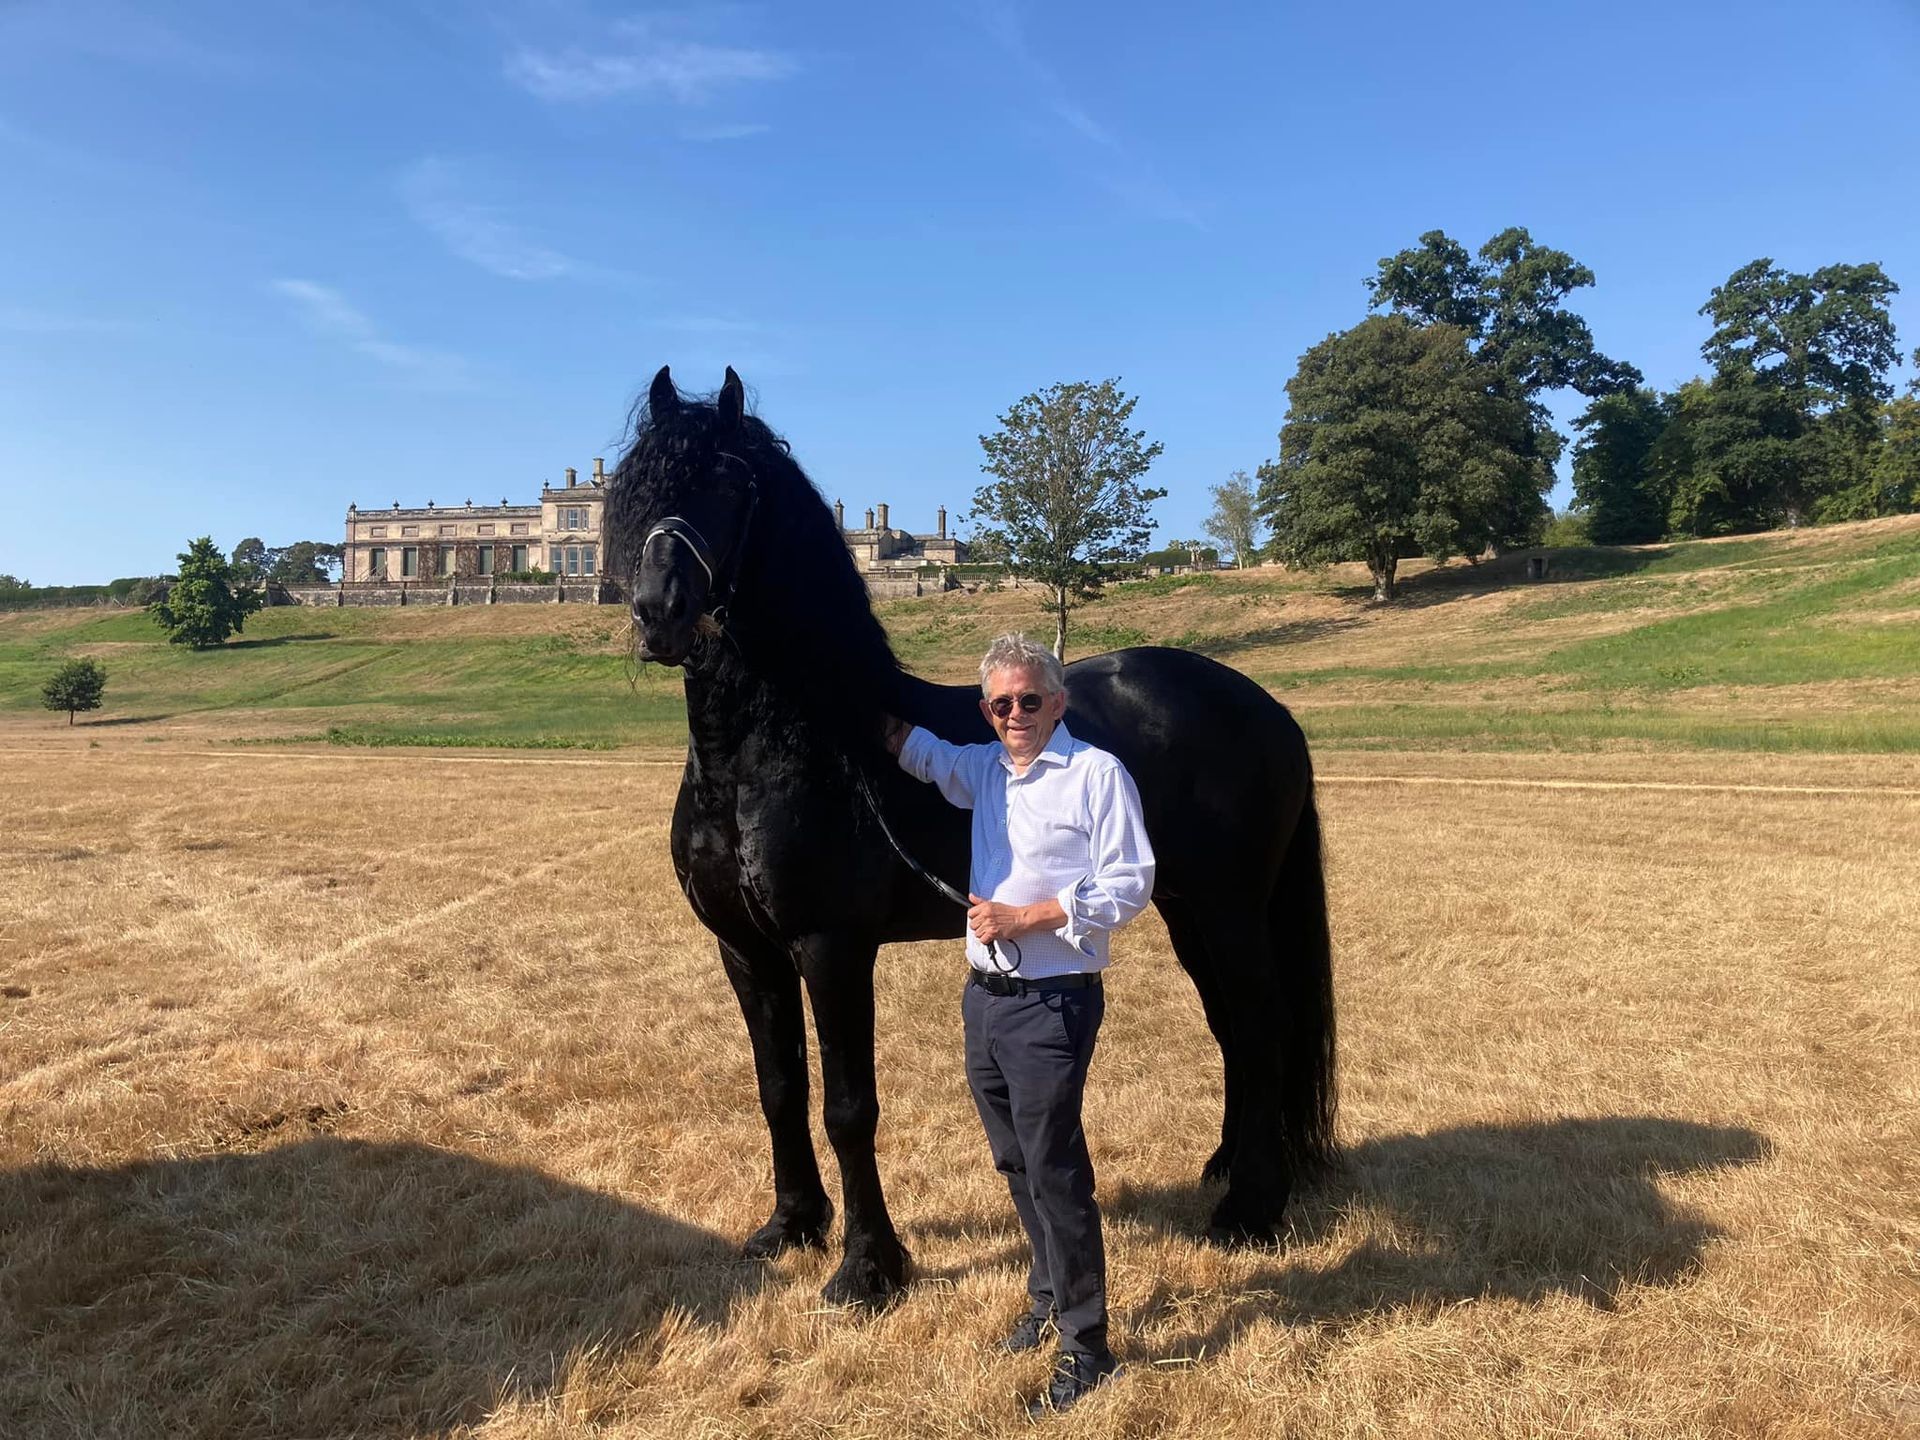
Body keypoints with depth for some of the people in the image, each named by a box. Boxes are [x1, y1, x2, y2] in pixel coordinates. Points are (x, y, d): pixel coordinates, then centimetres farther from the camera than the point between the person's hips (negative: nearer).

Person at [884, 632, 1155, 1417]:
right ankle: (1048, 1295, 40)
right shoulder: (985, 769, 8)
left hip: (1051, 1003, -7)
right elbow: (917, 750, 28)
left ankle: (1085, 1347, 14)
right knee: (1015, 1163, 20)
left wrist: (1025, 916, -20)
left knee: (1055, 1172, -1)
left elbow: (1128, 889, -15)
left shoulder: (1097, 774, -12)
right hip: (984, 995, 7)